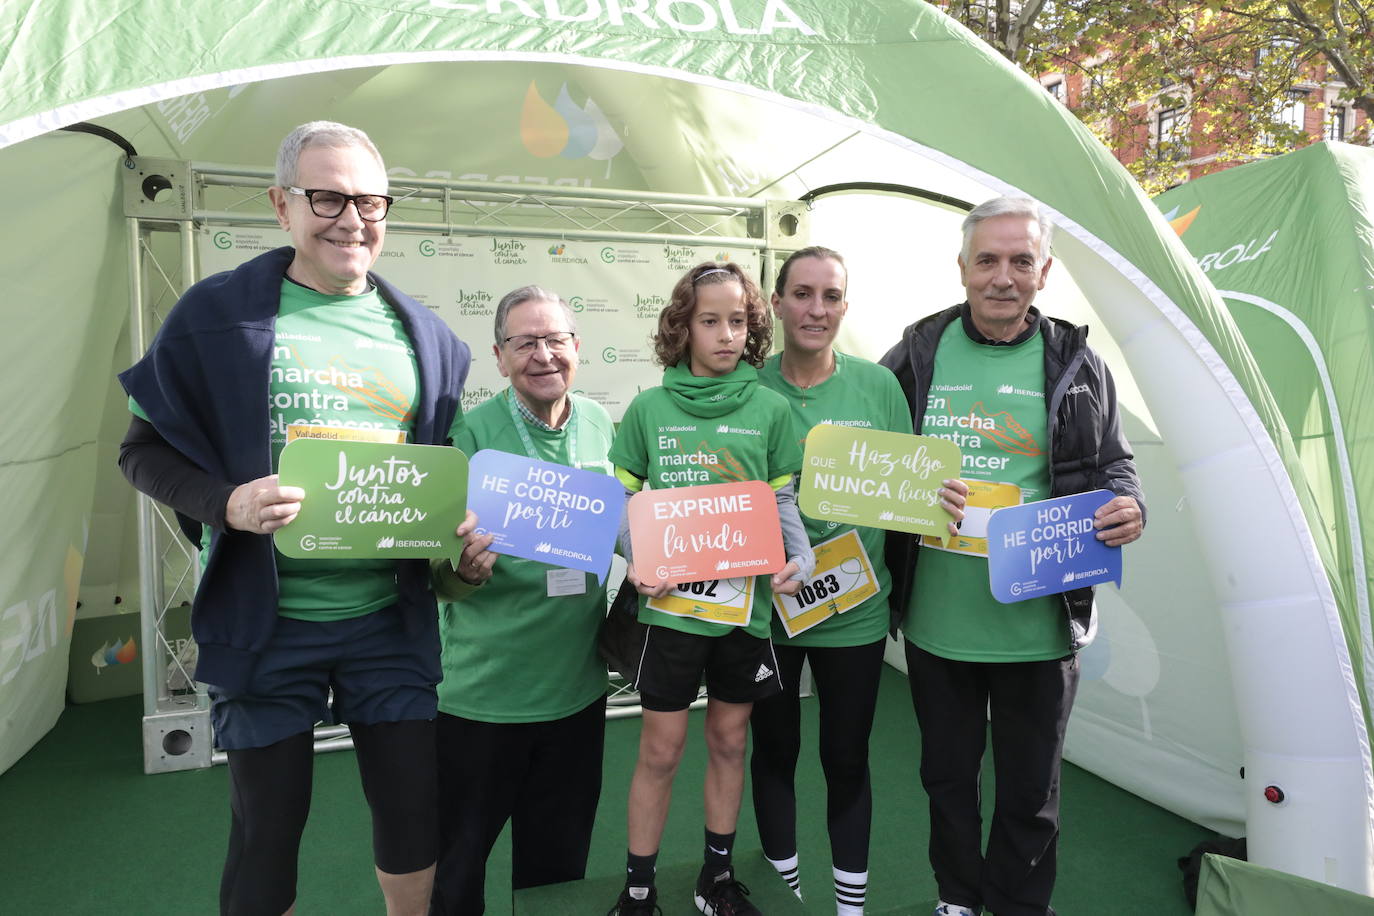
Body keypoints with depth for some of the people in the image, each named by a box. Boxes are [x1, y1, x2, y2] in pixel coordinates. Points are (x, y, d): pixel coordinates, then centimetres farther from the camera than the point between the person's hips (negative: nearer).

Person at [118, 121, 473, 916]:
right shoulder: (218, 313, -5)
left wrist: (464, 523, -7)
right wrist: (227, 504, -20)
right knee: (267, 829, 13)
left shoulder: (424, 333, 5)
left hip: (392, 619, 3)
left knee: (413, 809, 14)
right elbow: (145, 450, -1)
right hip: (267, 622, -2)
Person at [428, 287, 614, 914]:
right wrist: (466, 568, -32)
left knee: (559, 858, 21)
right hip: (483, 690, -3)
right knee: (459, 861, 12)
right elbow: (441, 577, -12)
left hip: (577, 683, 4)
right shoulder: (472, 432, -12)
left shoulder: (601, 426, 0)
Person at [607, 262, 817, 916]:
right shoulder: (648, 408, 0)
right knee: (660, 749, 6)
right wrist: (635, 562, -14)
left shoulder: (769, 408, 2)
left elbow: (783, 501, 5)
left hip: (745, 599, 2)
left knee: (730, 740, 16)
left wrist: (799, 557, -13)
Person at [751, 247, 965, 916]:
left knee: (847, 758, 15)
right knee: (774, 751, 16)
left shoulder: (877, 385, -3)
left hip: (854, 607, 0)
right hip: (766, 605, 0)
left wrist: (939, 496, -20)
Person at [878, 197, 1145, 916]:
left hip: (1038, 624, -1)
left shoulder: (1076, 366, 0)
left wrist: (1127, 508, -14)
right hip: (935, 620, 1)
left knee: (1030, 790, 15)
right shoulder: (917, 355, 0)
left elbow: (1113, 466, 7)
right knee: (947, 774, 19)